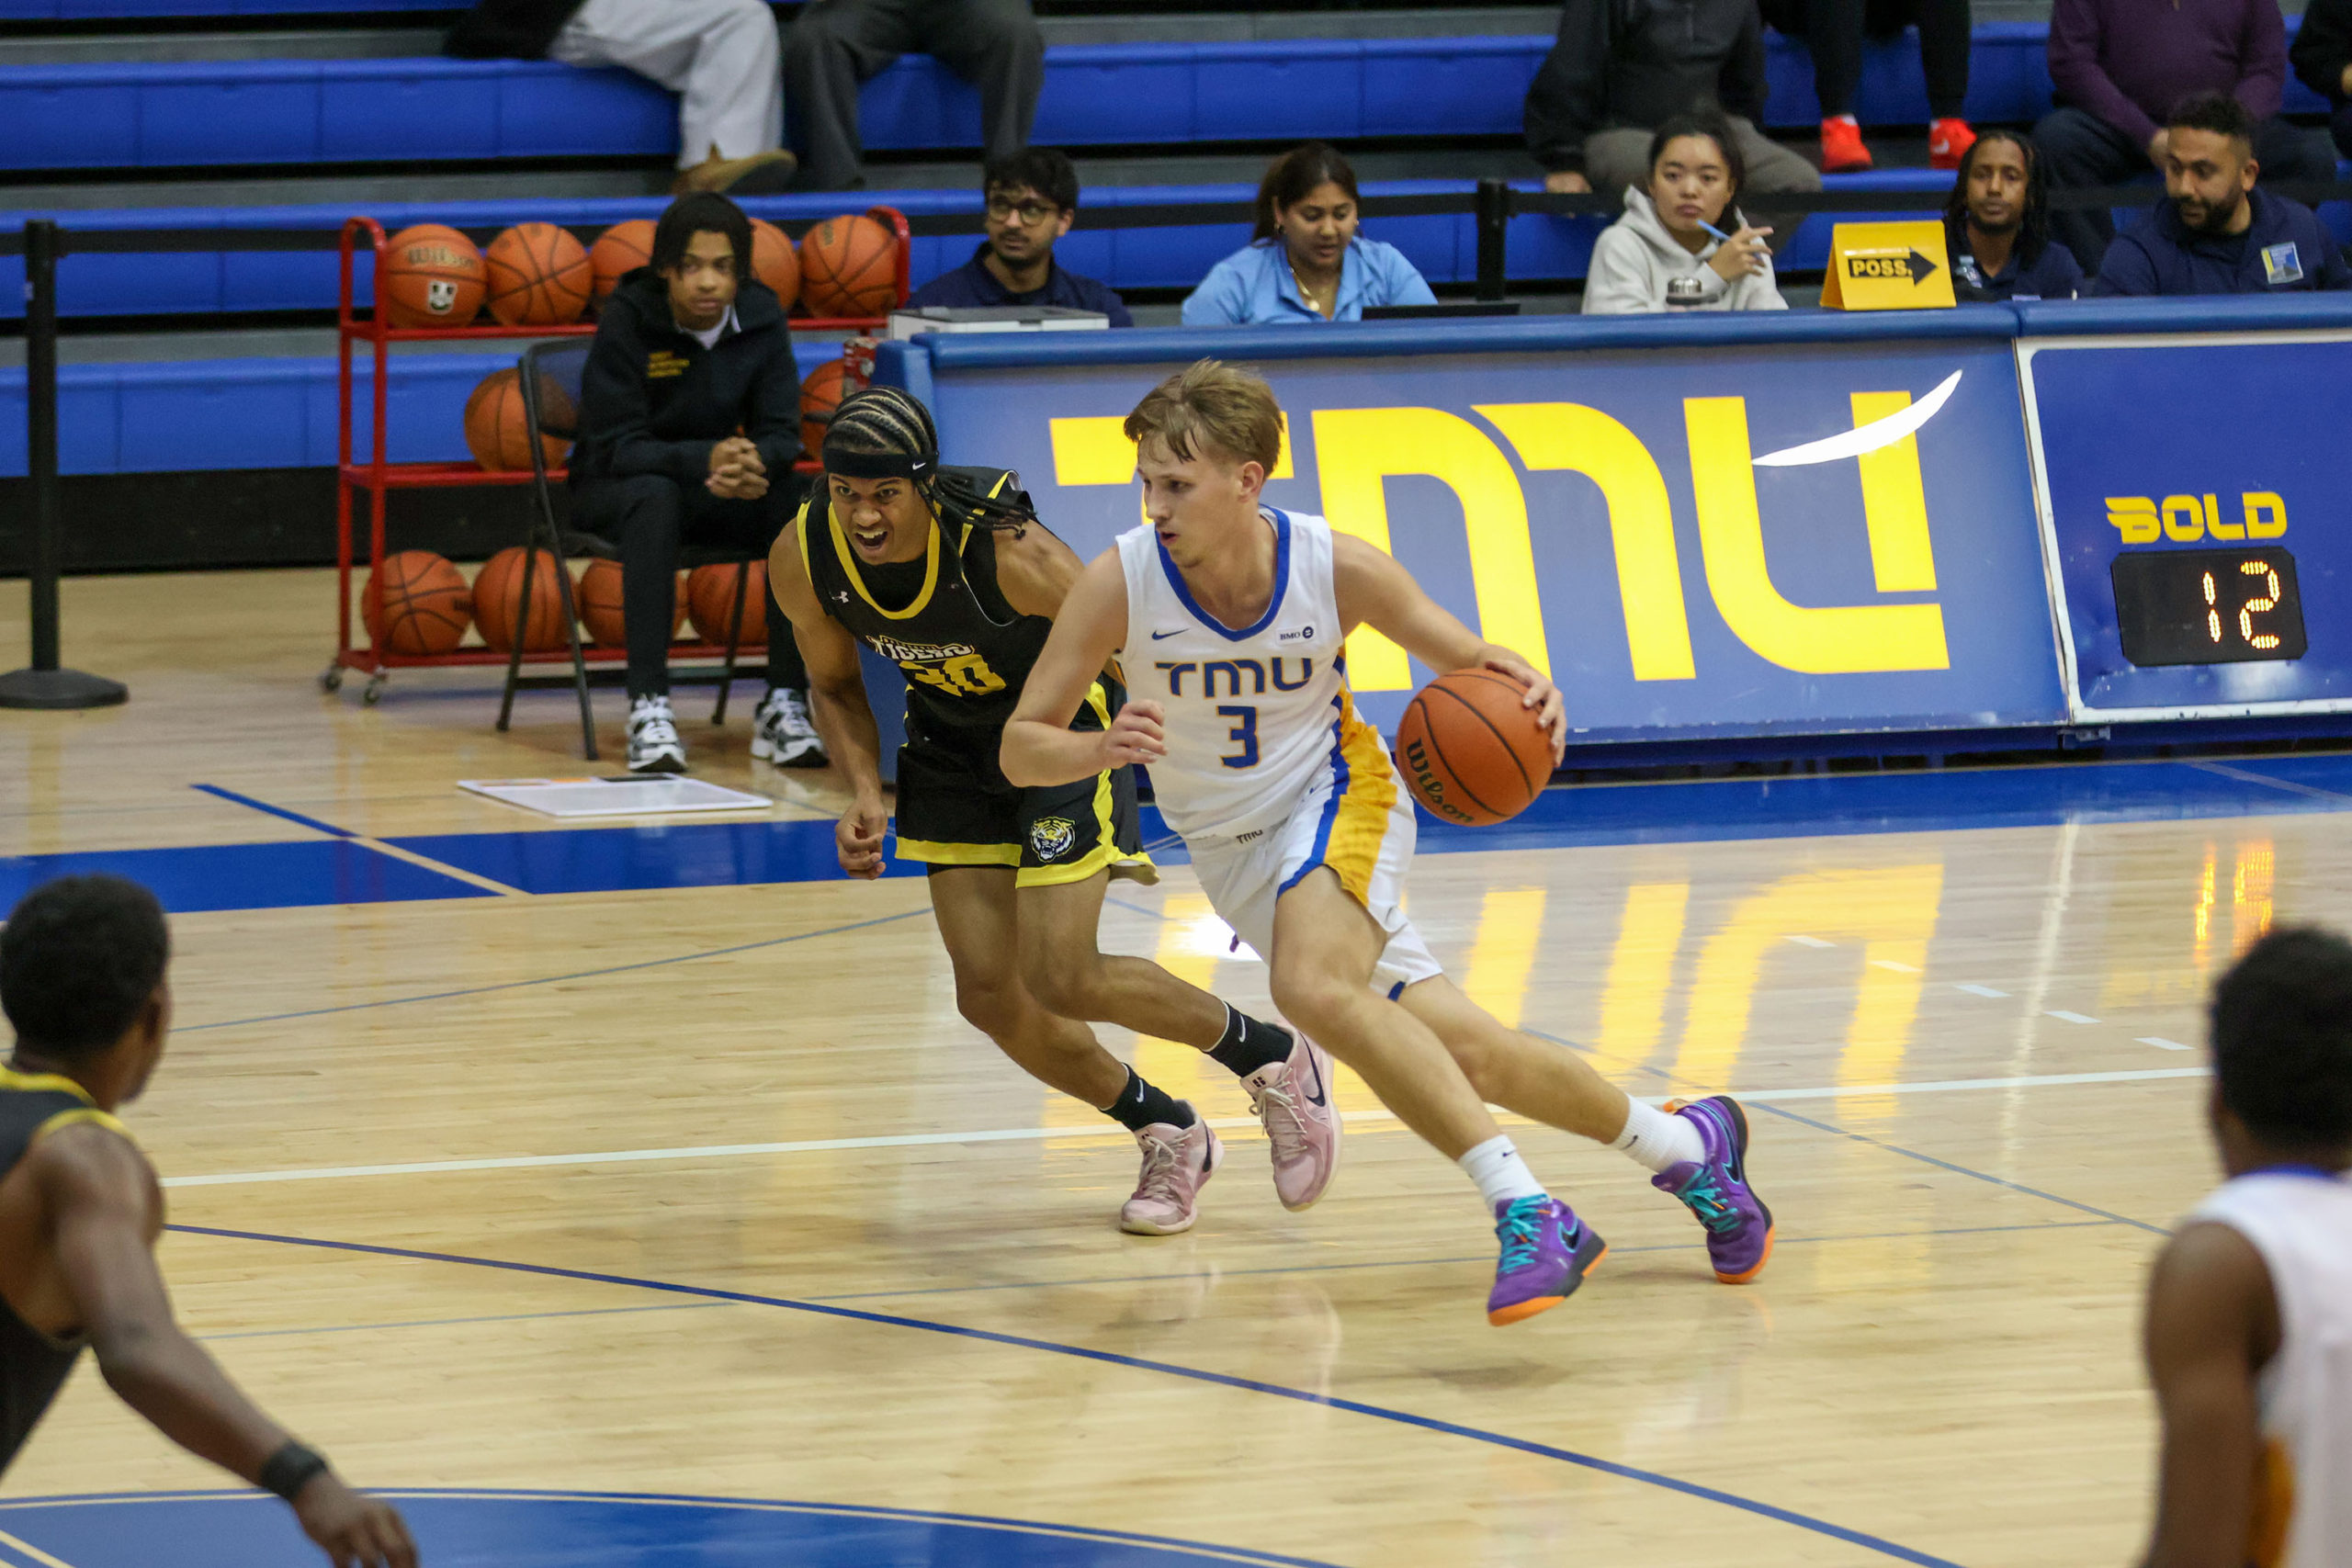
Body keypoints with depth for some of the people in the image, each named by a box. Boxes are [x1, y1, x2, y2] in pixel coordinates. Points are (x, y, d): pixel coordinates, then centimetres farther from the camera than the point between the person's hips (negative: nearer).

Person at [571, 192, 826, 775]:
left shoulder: (761, 316, -6)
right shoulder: (627, 319, -18)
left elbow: (780, 432, -8)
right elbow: (618, 446, -21)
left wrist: (754, 463, -34)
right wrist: (707, 460, -39)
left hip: (721, 489, 4)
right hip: (614, 487, -3)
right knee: (655, 497, -39)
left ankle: (784, 705, -22)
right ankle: (649, 709, -42)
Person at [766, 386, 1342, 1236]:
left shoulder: (1008, 552, -36)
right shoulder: (803, 559, -21)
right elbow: (836, 686, -1)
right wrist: (865, 792, -16)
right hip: (951, 741, 6)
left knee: (1059, 982, -13)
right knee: (988, 992, 0)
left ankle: (1276, 1059, 11)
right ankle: (1169, 1138, 23)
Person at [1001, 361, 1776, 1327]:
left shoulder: (1337, 568, -19)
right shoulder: (1120, 583, -19)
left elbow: (1464, 658, -3)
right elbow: (1020, 749, -16)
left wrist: (1519, 687, -26)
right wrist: (1101, 749, -38)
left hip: (1335, 799, -3)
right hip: (1232, 850, 3)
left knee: (1312, 987, -34)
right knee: (1463, 1052, 0)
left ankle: (1527, 1212, -33)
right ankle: (1686, 1145, 21)